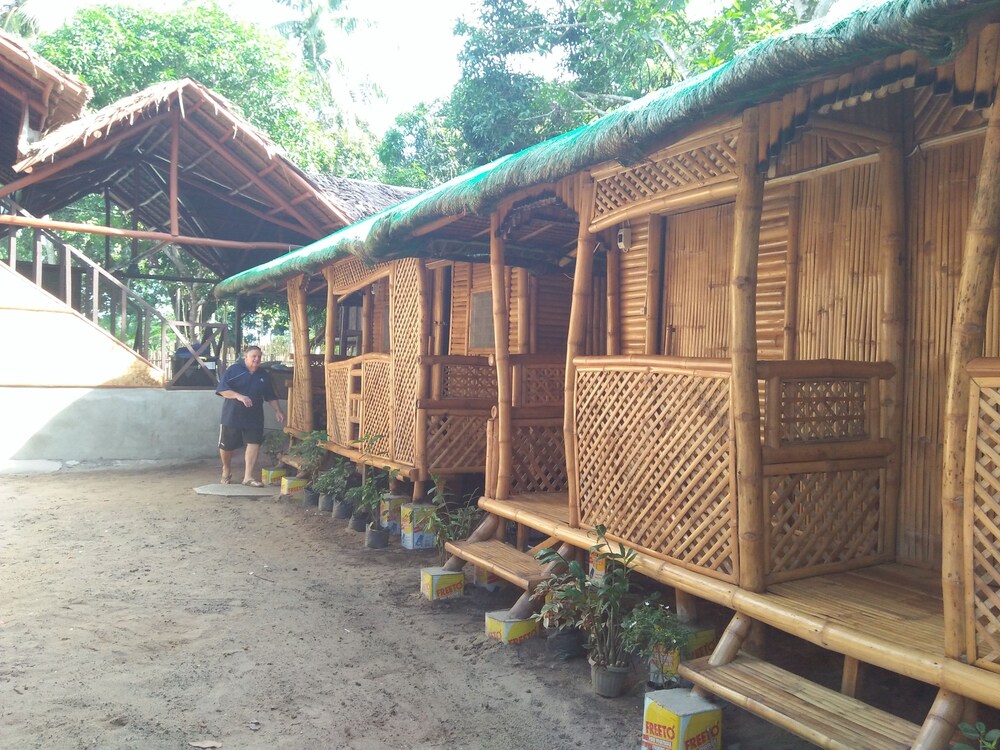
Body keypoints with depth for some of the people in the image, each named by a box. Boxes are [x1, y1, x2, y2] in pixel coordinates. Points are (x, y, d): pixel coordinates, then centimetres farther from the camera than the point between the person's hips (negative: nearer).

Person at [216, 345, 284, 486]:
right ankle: (226, 471, 33)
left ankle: (248, 477, -4)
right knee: (226, 446, 7)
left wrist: (277, 411, 5)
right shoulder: (233, 369, -6)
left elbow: (271, 396, 16)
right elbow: (221, 389, -14)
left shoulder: (264, 375, 9)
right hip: (232, 416, -3)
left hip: (254, 418, 3)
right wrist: (239, 396, -25)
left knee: (254, 443, -9)